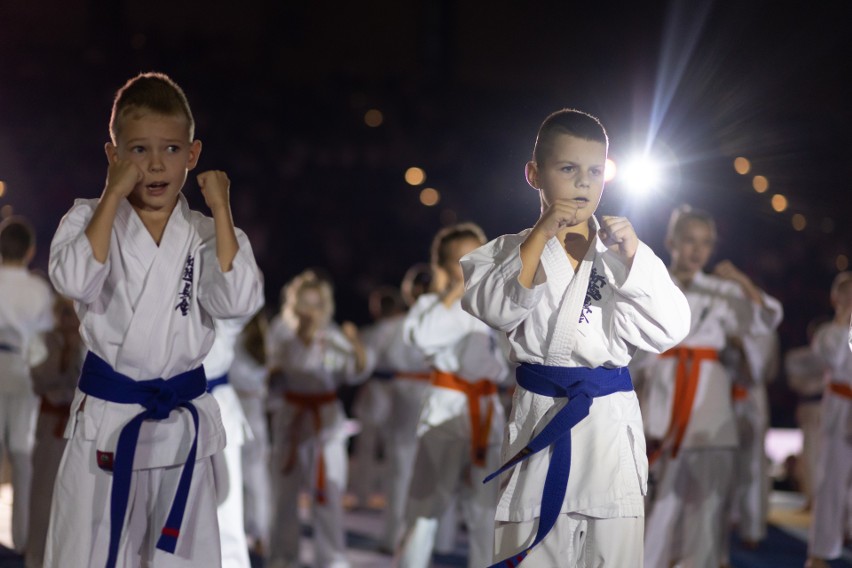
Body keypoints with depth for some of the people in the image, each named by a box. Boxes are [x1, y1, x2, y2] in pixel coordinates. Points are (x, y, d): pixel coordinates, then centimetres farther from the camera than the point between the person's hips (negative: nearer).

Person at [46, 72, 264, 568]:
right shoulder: (91, 219, -1)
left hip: (184, 426, 2)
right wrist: (113, 195, -19)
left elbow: (239, 300, -14)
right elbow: (76, 280, -22)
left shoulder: (204, 233, 3)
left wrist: (221, 209, -14)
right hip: (106, 420, -2)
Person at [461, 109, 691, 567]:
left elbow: (670, 330, -2)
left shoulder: (622, 252, 8)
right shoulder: (509, 250, 6)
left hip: (611, 425, 1)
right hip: (539, 423, -1)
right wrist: (541, 235, -15)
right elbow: (494, 307, -13)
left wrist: (633, 255, -11)